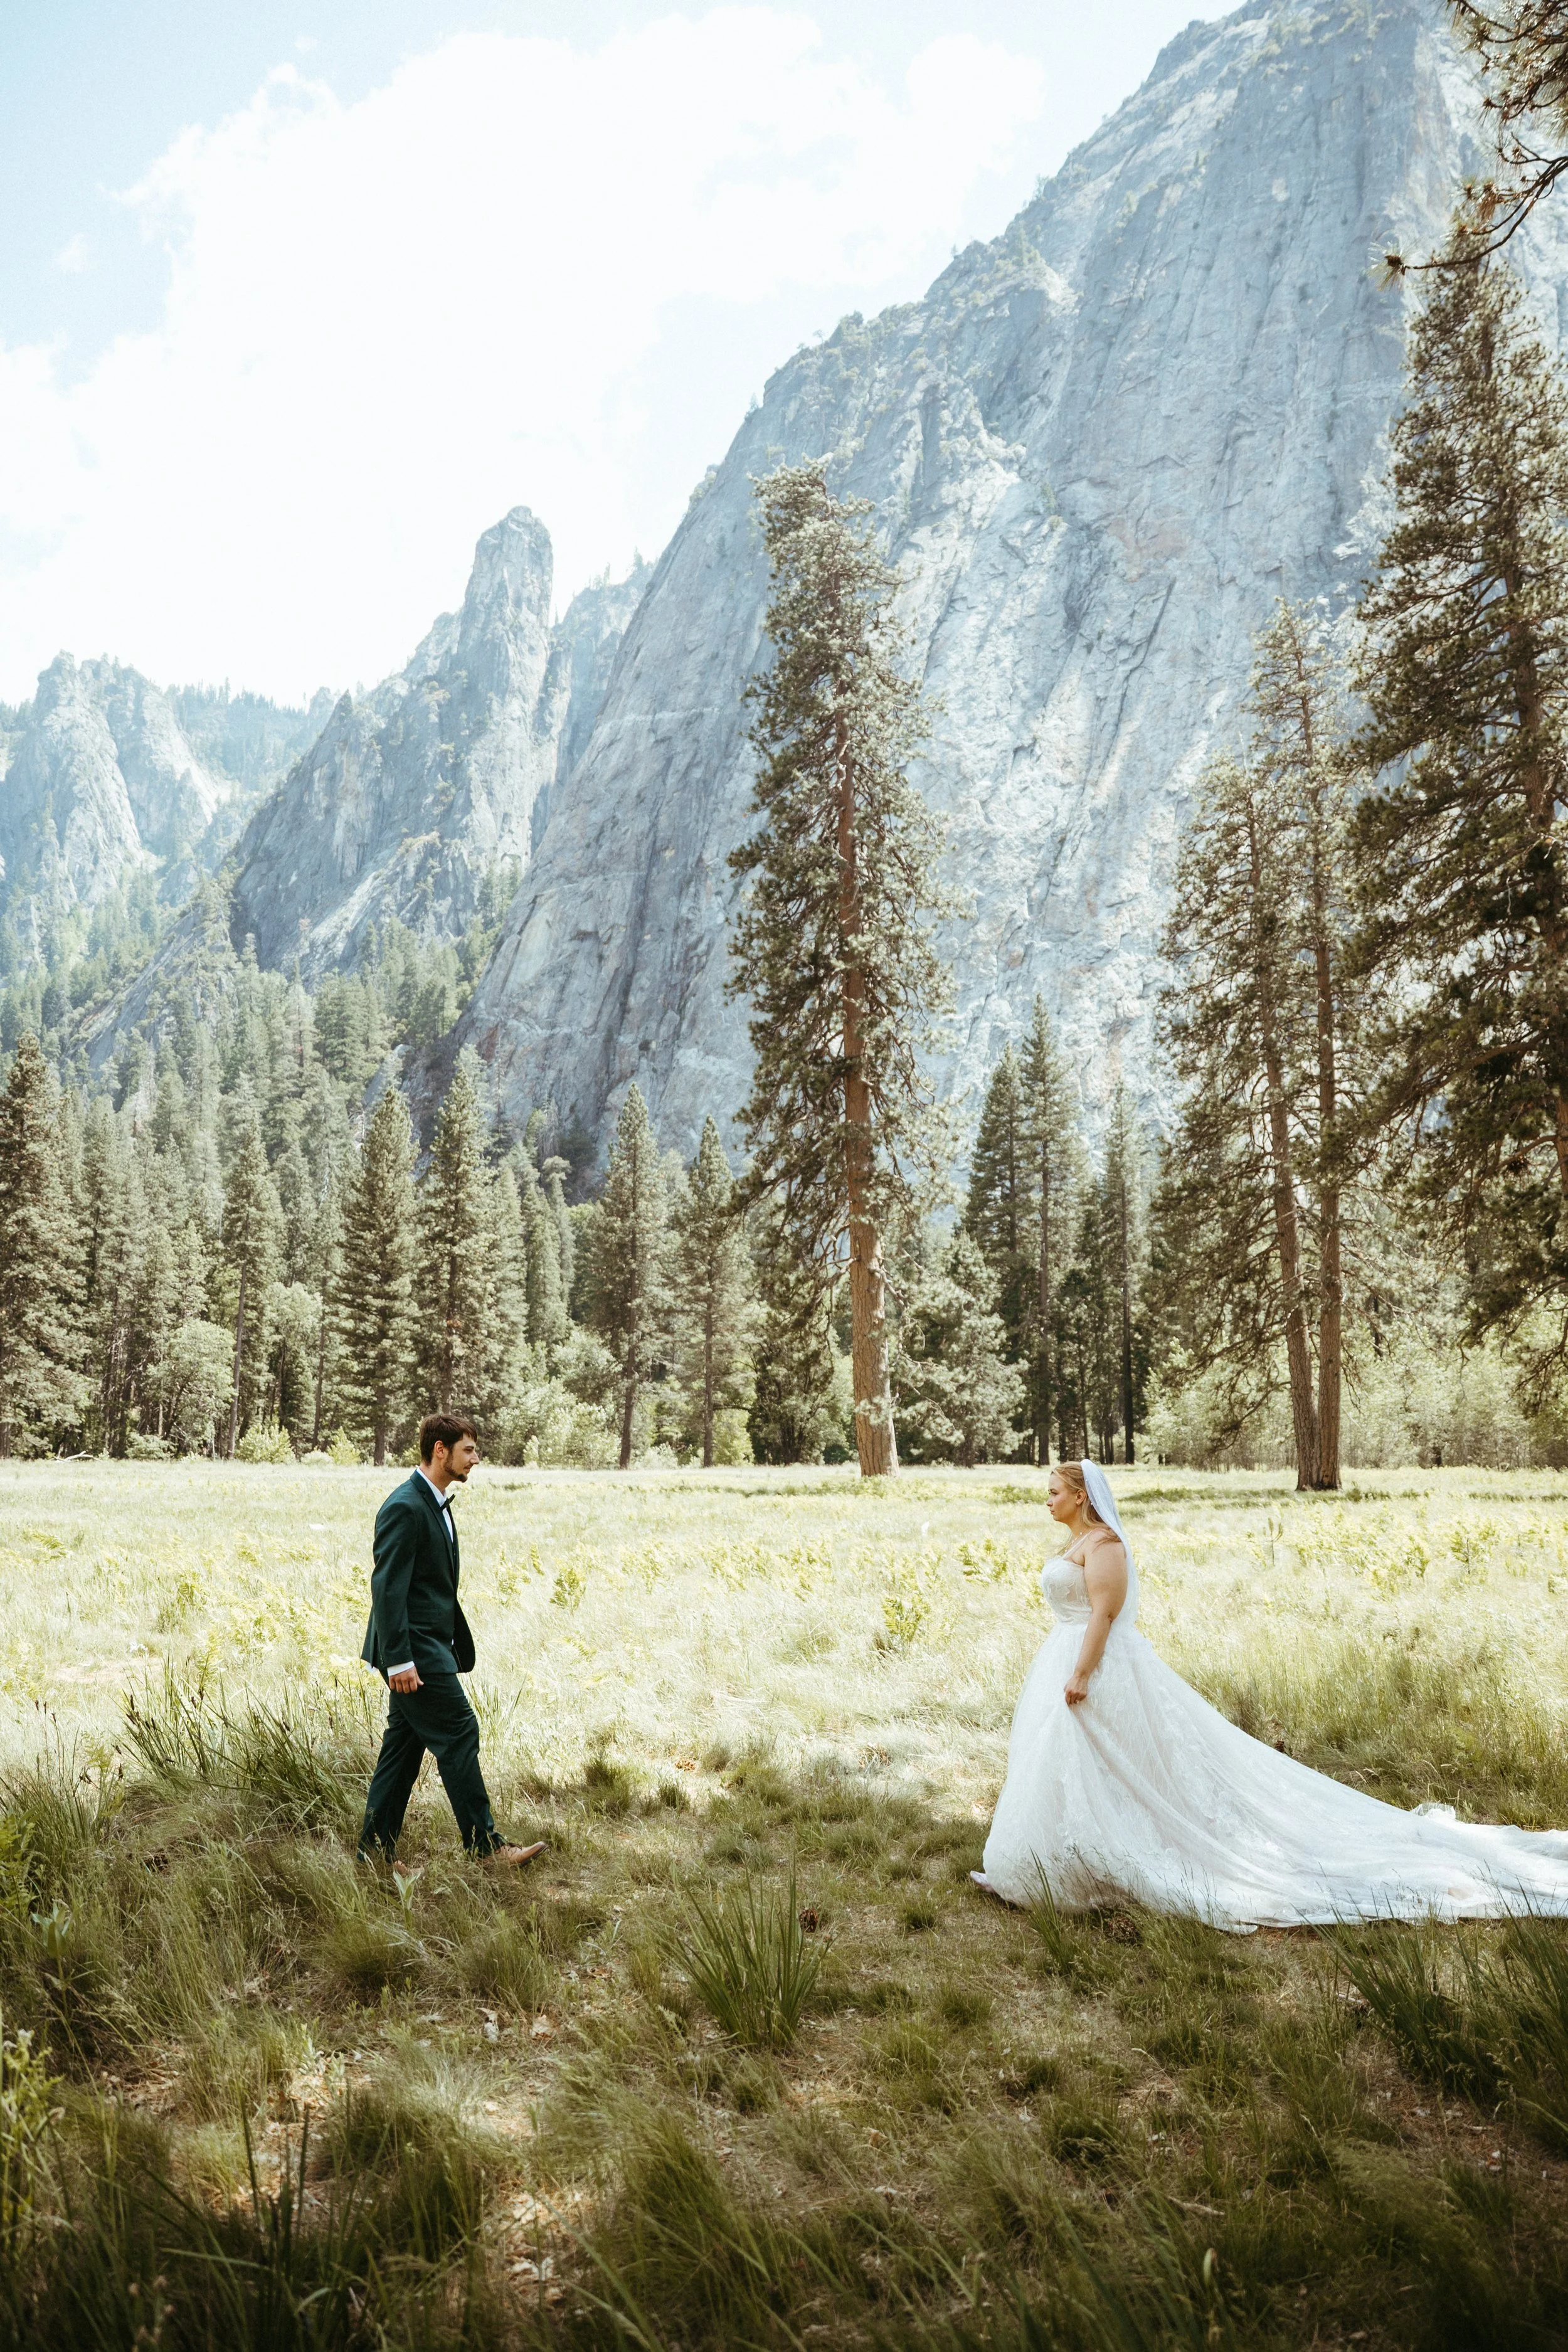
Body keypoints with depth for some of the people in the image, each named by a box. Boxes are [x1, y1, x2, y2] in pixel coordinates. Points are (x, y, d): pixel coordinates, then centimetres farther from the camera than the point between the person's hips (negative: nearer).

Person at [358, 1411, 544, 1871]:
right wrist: (399, 1659, -24)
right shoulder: (405, 1507, -17)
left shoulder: (436, 1504, 15)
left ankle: (376, 1850, 19)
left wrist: (458, 1645, 18)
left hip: (428, 1647, 10)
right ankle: (485, 1844, 1)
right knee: (459, 1734, -6)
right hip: (414, 1649, -10)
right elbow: (387, 1586, -21)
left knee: (405, 1744, 12)